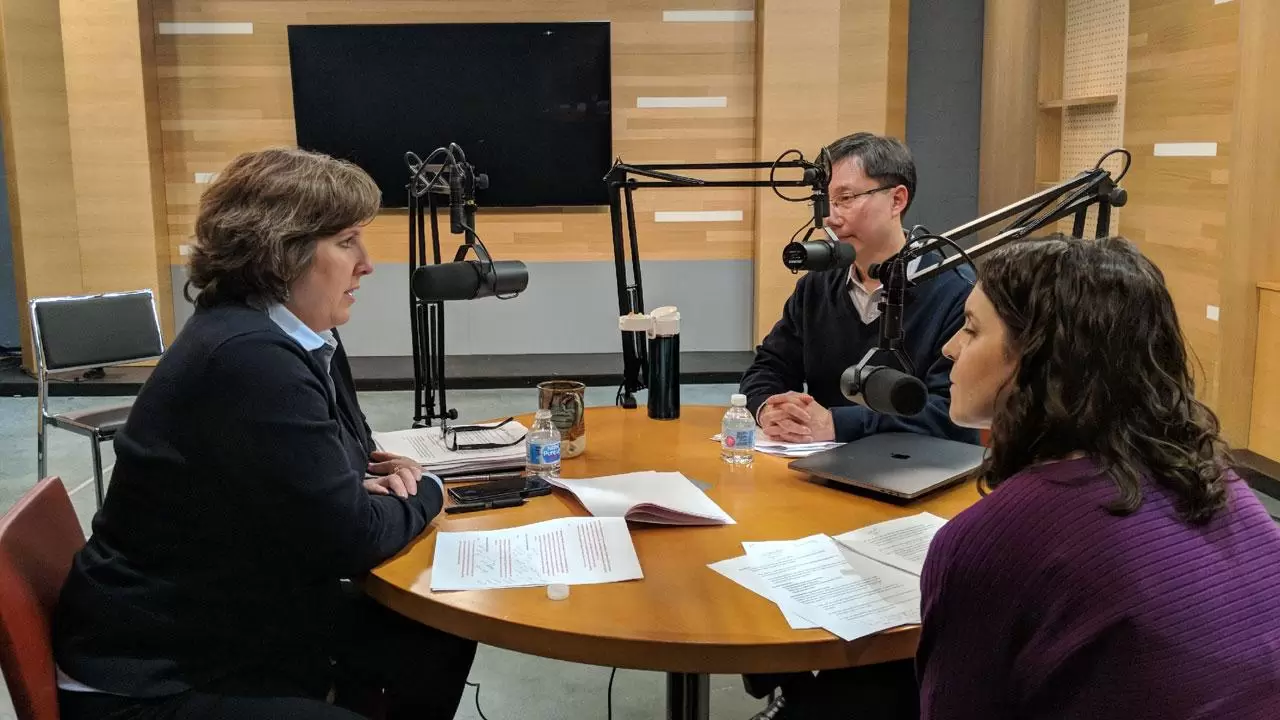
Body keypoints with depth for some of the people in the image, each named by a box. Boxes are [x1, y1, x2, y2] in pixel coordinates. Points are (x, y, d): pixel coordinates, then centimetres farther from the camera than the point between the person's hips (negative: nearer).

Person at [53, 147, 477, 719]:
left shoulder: (288, 336, 3)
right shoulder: (248, 357, -27)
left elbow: (317, 479, 19)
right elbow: (348, 538, -24)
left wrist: (367, 479, -3)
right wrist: (427, 493, -5)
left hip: (235, 620, 9)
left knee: (441, 638, 6)